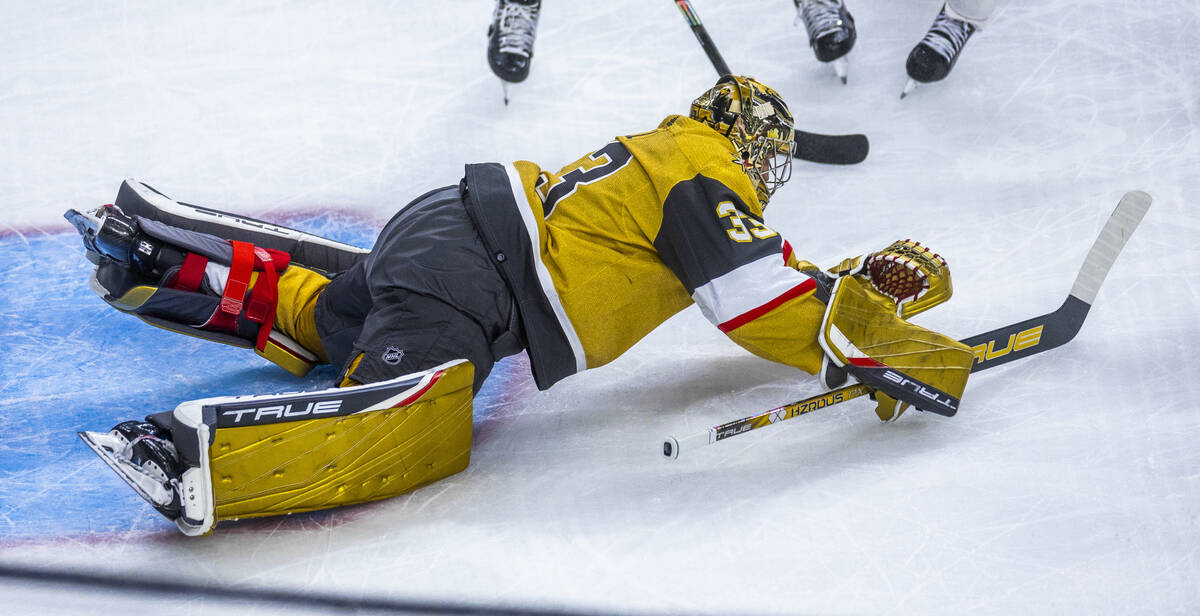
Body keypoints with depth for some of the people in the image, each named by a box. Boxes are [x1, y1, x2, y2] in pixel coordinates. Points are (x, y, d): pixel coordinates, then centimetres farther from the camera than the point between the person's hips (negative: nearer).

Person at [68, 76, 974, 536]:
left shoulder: (666, 157, 21)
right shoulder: (704, 179, -8)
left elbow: (770, 278, 26)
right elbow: (773, 313, -15)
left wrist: (868, 286, 19)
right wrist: (893, 357, -10)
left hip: (446, 231, 11)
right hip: (466, 278, -11)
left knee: (327, 312, 33)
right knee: (412, 430, -30)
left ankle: (165, 255, 33)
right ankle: (194, 455, -44)